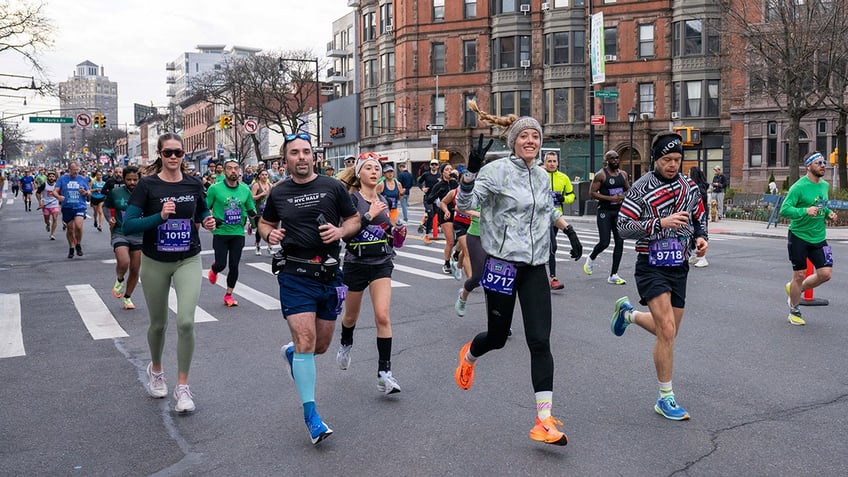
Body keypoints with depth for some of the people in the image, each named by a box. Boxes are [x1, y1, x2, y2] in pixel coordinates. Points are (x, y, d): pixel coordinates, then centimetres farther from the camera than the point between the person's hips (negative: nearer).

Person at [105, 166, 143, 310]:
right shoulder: (115, 193, -3)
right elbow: (107, 206, 14)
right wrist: (109, 218, -4)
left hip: (138, 235, 2)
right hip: (120, 233, -2)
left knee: (135, 270, 7)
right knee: (123, 262, -27)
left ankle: (127, 297, 30)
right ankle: (119, 280, 9)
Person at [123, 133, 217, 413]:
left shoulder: (194, 184, -2)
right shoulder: (147, 185, -9)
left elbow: (202, 214, 16)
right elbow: (128, 226, -14)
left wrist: (208, 222, -6)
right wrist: (160, 216, -27)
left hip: (188, 261, 1)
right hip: (155, 263, 0)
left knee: (186, 322, -14)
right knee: (158, 323, 14)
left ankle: (182, 387, 1)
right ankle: (156, 370, 44)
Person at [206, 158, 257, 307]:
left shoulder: (245, 189, 3)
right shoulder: (215, 188, -6)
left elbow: (252, 210, 13)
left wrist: (252, 214, -9)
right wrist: (212, 219, -17)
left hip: (238, 233, 2)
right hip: (220, 233, -2)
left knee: (234, 266, 2)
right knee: (221, 264, -3)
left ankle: (229, 294, 19)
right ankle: (214, 269, 35)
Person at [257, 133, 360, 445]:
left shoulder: (333, 187, 1)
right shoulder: (278, 194, 4)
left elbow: (354, 220, 9)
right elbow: (265, 223, 19)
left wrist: (340, 231, -13)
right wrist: (269, 235, -4)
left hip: (329, 275, 2)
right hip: (295, 276, -2)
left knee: (321, 345, 12)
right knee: (305, 340, -13)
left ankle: (291, 352, 49)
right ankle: (311, 416, -4)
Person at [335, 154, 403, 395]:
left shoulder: (384, 201, 7)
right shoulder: (351, 199, -10)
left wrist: (394, 233, 1)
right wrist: (369, 216, -28)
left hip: (381, 264, 3)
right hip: (356, 264, -2)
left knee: (382, 316, -13)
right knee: (351, 316, 17)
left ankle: (384, 372, -9)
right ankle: (345, 343, 51)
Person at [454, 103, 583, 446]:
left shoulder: (542, 175, 10)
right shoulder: (498, 170, -8)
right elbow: (464, 204, -16)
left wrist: (569, 230, 19)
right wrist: (471, 172, -30)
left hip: (535, 267, 5)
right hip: (502, 263, -4)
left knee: (540, 341, -5)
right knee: (498, 336, 8)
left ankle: (544, 421, -1)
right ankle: (468, 355, 46)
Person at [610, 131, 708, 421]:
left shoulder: (689, 187, 7)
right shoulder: (642, 188, -10)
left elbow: (699, 219, 19)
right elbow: (623, 227, -15)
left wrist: (700, 238, -3)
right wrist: (661, 223, -25)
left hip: (679, 266, 6)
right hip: (651, 266, -6)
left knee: (668, 331, 15)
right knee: (667, 331, -15)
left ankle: (627, 313, 44)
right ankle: (666, 399, 0)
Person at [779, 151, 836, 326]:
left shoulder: (825, 185, 8)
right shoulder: (799, 187, -14)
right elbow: (784, 209, -20)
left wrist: (828, 213, 3)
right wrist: (805, 211, -34)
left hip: (819, 237, 6)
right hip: (799, 236, -6)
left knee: (825, 273, -3)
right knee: (799, 275, 3)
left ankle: (794, 289, 25)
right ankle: (794, 312, 21)